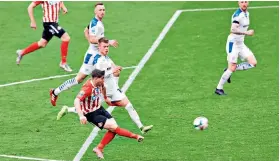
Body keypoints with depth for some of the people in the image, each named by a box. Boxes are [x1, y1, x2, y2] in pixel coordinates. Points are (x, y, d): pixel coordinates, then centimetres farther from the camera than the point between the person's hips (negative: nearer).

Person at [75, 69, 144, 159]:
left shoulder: (100, 84, -6)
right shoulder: (88, 88, -30)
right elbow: (76, 101, -39)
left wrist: (106, 98, 34)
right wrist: (81, 116, -50)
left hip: (100, 109, 8)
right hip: (92, 114, -8)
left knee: (113, 128, -3)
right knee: (113, 127, -15)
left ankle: (99, 149, 10)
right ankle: (135, 136, -1)